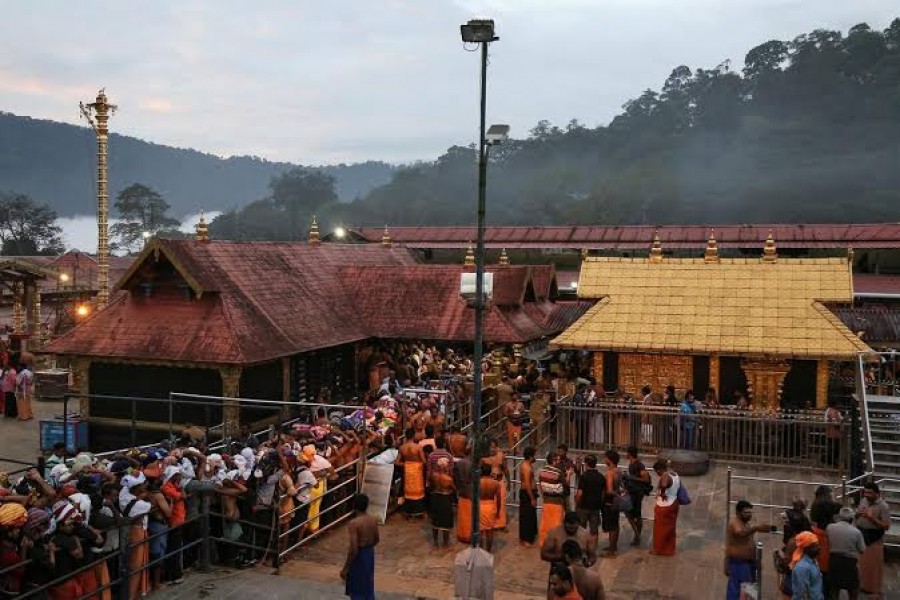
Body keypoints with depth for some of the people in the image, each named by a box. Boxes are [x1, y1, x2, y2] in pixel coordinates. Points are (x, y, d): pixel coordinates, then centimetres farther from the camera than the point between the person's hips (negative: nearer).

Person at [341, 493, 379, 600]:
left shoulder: (353, 523, -23)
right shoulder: (373, 520, -2)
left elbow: (353, 549, -25)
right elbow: (376, 540, 11)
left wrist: (345, 568, -16)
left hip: (358, 556, -7)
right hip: (370, 554, 7)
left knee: (357, 590, 7)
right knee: (368, 587, 20)